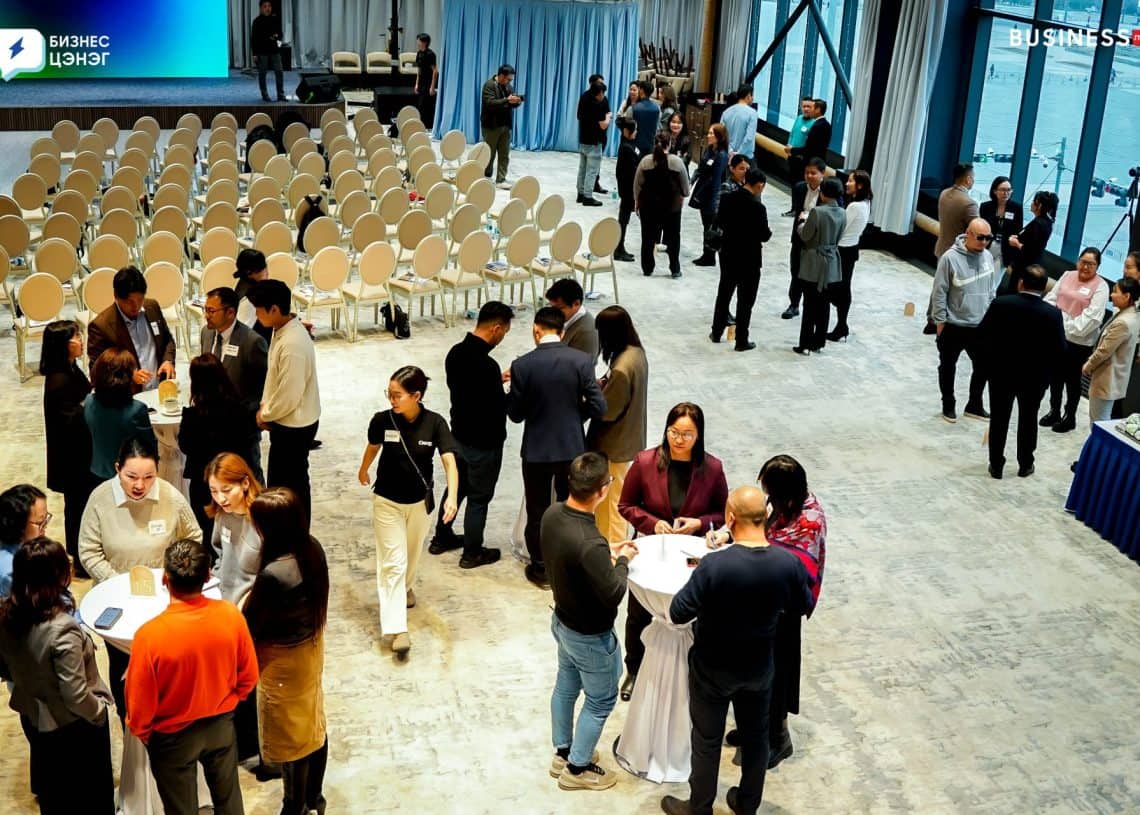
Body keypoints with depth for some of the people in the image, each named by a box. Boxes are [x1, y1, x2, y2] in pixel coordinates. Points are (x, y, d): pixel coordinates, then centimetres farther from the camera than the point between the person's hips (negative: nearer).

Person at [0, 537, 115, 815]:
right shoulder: (62, 630, -35)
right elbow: (76, 698, -28)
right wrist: (100, 710, -10)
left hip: (31, 717, 6)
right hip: (74, 725, -6)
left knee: (50, 786, 29)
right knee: (90, 790, 19)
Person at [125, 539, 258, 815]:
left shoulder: (150, 634, -32)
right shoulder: (231, 616, -21)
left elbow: (140, 703, -18)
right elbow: (248, 678, -6)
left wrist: (141, 732, 3)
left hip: (174, 737, -3)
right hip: (221, 725, 3)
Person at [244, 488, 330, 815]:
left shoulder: (273, 574, -36)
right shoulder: (312, 548, -13)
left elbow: (249, 625, -21)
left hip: (284, 660, -8)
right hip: (311, 647, 8)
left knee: (290, 736, 15)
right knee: (312, 724, 25)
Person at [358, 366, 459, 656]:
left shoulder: (435, 423, -20)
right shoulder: (382, 420, -18)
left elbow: (449, 461, -27)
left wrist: (452, 496, -42)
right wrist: (363, 470, 23)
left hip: (420, 501, 1)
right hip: (387, 501, -1)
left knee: (412, 553, 24)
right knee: (393, 562, -6)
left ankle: (406, 587, 55)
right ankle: (397, 628, -7)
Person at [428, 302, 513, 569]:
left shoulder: (456, 352, -5)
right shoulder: (487, 366, -30)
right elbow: (499, 409, -26)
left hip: (459, 434, 8)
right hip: (484, 443, -8)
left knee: (456, 486, 25)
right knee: (479, 497, 10)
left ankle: (441, 538, 40)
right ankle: (472, 552, 26)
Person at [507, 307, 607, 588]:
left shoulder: (522, 365, -15)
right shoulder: (581, 361, -13)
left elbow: (515, 414, -8)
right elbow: (598, 407, -11)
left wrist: (510, 392, 11)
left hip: (537, 450, -1)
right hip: (572, 447, 1)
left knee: (537, 510, 16)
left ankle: (540, 567, 27)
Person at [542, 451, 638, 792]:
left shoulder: (552, 513, -14)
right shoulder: (590, 544, -39)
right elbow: (613, 595, -28)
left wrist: (606, 552, 1)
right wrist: (622, 561, -12)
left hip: (562, 620, 8)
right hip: (590, 636, -8)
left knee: (566, 686, 27)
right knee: (600, 701, 16)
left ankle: (563, 752, 47)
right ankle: (577, 768, 32)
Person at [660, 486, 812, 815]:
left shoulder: (714, 565, -32)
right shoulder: (788, 563, -19)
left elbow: (678, 614, -21)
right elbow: (803, 606, 0)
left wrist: (700, 576, -7)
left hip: (713, 668, -3)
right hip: (759, 665, 3)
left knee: (707, 739, 16)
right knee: (756, 734, 24)